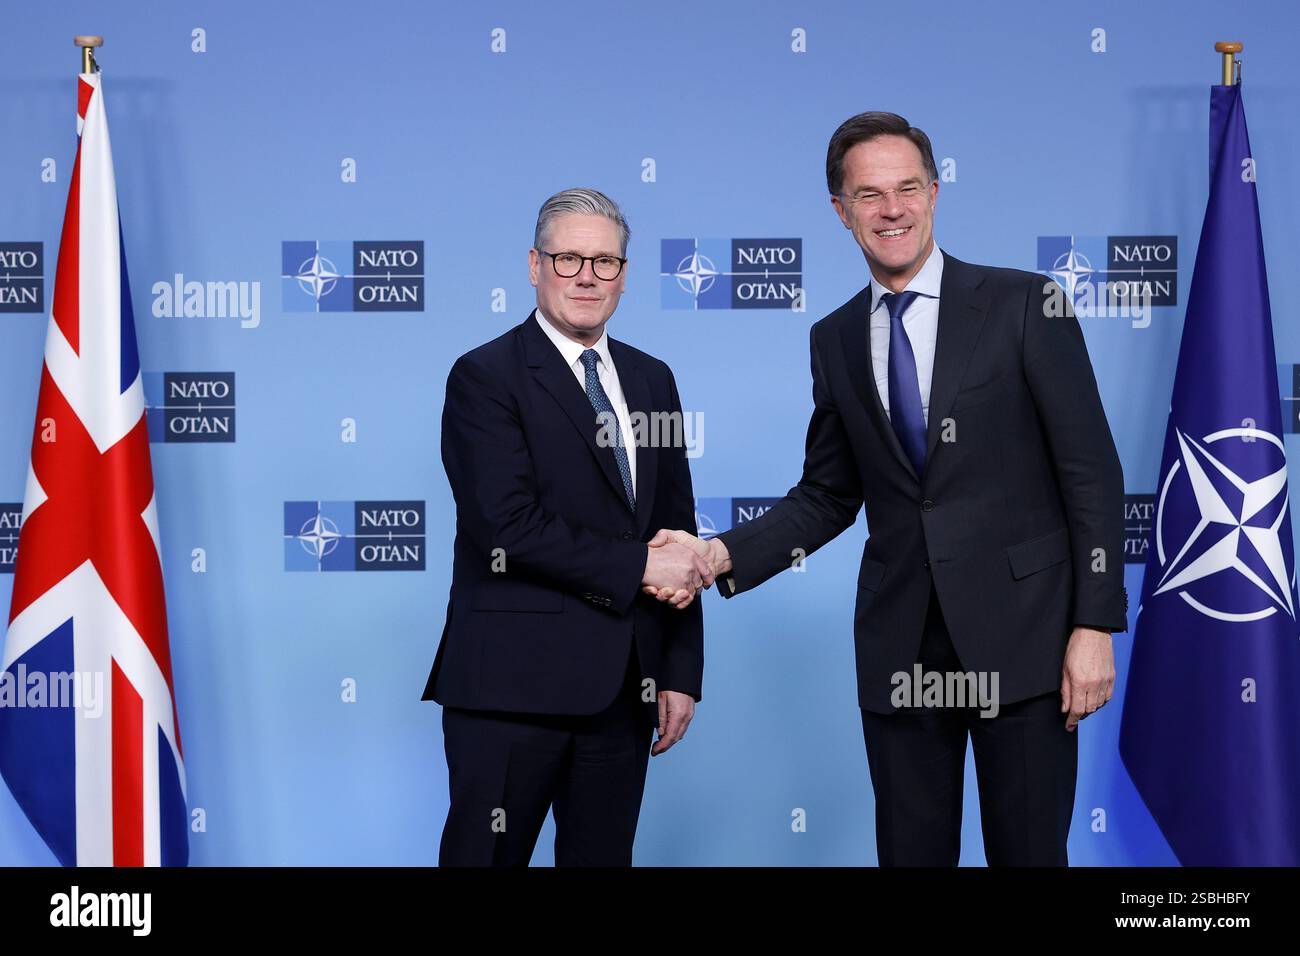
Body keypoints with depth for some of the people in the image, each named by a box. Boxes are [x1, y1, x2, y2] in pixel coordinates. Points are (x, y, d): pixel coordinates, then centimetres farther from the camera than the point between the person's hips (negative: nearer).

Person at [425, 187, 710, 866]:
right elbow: (509, 528, -16)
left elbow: (677, 531, 14)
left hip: (623, 689, 6)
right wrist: (638, 565, -13)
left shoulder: (651, 380, 14)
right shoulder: (485, 377, -5)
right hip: (513, 685, -5)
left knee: (604, 856, 11)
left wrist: (681, 672, 8)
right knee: (488, 856, 0)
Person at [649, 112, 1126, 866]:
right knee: (911, 850, 9)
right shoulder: (836, 339, 9)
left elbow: (1091, 472, -5)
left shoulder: (1023, 305, -4)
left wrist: (1095, 626, -10)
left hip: (1021, 632, -3)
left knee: (1028, 851, 3)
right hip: (899, 646, 4)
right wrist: (722, 555, -2)